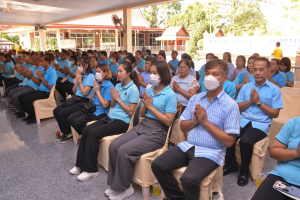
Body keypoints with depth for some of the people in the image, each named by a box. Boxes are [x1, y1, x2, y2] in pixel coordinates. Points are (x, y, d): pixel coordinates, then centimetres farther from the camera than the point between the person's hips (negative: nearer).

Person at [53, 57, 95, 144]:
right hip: (76, 99, 8)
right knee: (56, 111, -1)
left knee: (62, 113, -20)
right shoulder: (80, 75, 12)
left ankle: (68, 134, 0)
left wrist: (80, 81, -12)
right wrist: (77, 80, -1)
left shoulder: (90, 76, -12)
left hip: (84, 101, -8)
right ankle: (63, 132, 12)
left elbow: (85, 93, -19)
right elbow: (74, 91, 13)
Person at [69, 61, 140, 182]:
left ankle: (91, 169, -10)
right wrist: (113, 97, -4)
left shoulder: (133, 89, -9)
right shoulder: (118, 86, 14)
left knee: (93, 133, -22)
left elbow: (131, 111, -13)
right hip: (111, 117, 7)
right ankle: (81, 164, 0)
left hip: (122, 121, -7)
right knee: (86, 130, -11)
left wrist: (118, 99, -11)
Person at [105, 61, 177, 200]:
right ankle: (115, 183, 5)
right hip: (142, 126, 7)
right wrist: (145, 104, -7)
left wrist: (151, 107, -13)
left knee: (124, 151, -22)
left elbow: (168, 121, -14)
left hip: (157, 132, -7)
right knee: (113, 146, -10)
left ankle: (124, 188, -1)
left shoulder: (170, 95, -9)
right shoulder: (149, 91, 11)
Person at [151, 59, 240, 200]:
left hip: (210, 152, -5)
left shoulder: (230, 105, -7)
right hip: (188, 146, 5)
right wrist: (194, 121, -10)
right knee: (157, 165, -10)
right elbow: (183, 127, 12)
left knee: (189, 179, -29)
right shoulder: (195, 99, 8)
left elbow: (229, 141, -11)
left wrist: (205, 121, -15)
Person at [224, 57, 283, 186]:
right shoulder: (246, 87, 12)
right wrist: (250, 101, -7)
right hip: (243, 120, 3)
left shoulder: (274, 90, 3)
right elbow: (237, 108, 9)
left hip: (261, 124, -3)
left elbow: (275, 114, -1)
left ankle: (244, 171, -4)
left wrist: (258, 102, -9)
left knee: (245, 141, -32)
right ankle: (230, 165, 3)